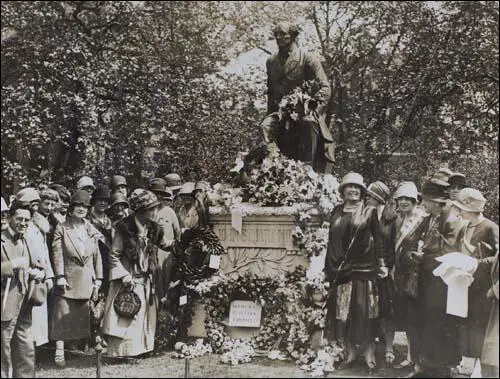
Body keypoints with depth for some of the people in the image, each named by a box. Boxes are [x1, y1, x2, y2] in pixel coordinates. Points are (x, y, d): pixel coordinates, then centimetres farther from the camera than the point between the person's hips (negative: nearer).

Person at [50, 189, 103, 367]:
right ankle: (59, 352, 0)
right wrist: (60, 276, -16)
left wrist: (98, 279, 5)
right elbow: (57, 254, -7)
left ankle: (77, 343, 23)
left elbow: (97, 256, 10)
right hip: (68, 280, -3)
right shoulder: (61, 229, -1)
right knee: (63, 316, -4)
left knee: (83, 317, 9)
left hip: (87, 281, 4)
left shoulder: (91, 230, 10)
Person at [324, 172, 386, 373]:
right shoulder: (337, 212, 11)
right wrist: (327, 268, 11)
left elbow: (377, 239, 3)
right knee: (341, 312, 4)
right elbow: (331, 241, 13)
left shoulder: (369, 211, 3)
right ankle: (350, 351, 15)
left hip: (363, 268, -3)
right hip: (339, 269, 3)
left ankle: (369, 353, 7)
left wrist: (381, 263, -3)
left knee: (364, 311, -2)